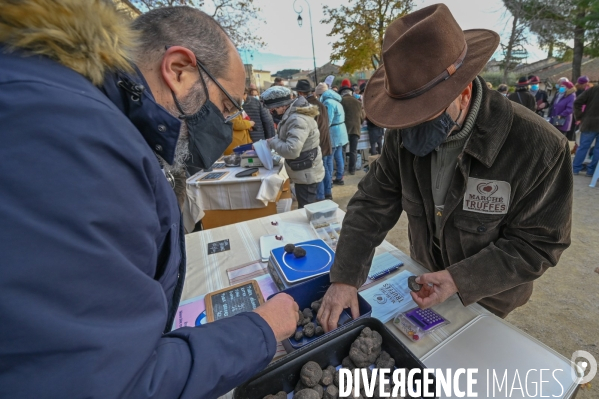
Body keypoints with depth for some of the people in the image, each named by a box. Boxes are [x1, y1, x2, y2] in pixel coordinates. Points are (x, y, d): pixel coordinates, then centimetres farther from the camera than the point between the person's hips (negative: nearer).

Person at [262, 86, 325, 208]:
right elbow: (286, 137, 15)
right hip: (305, 172, 10)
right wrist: (273, 140, -1)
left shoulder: (297, 120, -26)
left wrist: (273, 142, -17)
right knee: (307, 209, 24)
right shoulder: (293, 113, 5)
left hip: (307, 174, -10)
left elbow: (292, 150, -34)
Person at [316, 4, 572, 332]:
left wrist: (461, 280, -31)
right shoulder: (405, 133, -18)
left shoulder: (539, 148, -28)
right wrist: (344, 277, -26)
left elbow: (538, 242, -19)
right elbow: (373, 203, -19)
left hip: (484, 299, -2)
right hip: (423, 282, 3)